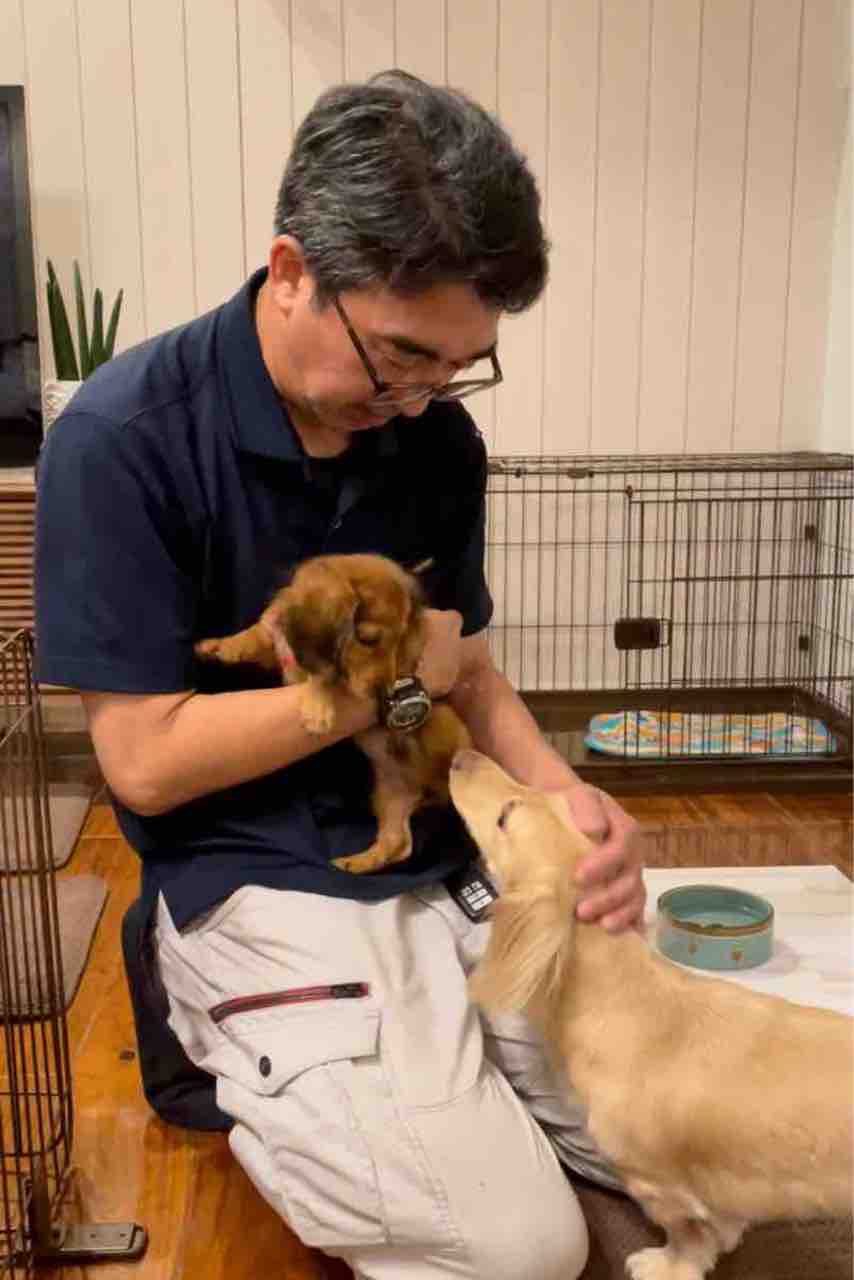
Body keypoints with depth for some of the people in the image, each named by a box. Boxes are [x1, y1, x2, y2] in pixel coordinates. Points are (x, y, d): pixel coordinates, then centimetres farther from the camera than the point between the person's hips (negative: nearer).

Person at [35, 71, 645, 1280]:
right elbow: (145, 760, -16)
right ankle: (270, 1103, 8)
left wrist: (564, 794, -10)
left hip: (447, 856, 6)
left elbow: (464, 672, 9)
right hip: (256, 884, -5)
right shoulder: (122, 440, -17)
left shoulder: (436, 439, 0)